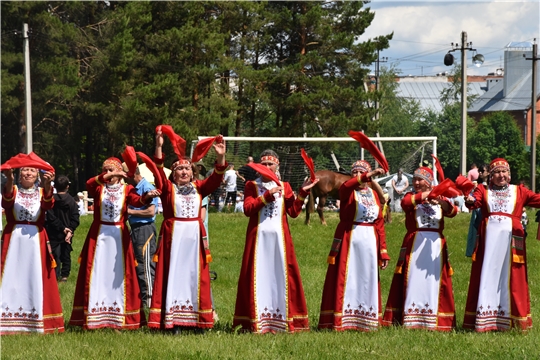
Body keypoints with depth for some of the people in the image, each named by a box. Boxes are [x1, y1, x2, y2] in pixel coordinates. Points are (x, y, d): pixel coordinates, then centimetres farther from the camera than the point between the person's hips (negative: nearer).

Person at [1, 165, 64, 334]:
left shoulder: (42, 192, 10)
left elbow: (48, 204, -13)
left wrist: (47, 184, -33)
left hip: (36, 239, 1)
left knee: (36, 279, 0)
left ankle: (38, 321, 4)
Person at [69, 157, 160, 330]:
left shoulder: (126, 189, 2)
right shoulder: (98, 188, 3)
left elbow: (137, 200, -19)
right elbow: (89, 184, -20)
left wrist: (147, 196, -41)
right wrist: (106, 177, -36)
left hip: (119, 236, 0)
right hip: (98, 235, 0)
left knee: (119, 274, 1)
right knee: (97, 274, 0)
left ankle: (121, 316, 6)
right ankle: (95, 317, 3)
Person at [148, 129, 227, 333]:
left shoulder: (198, 188, 11)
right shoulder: (168, 188, 4)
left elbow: (216, 178, -2)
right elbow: (158, 172, -12)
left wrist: (220, 157, -18)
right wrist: (158, 148, -24)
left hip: (195, 236, 3)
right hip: (173, 235, -3)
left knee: (196, 275, 3)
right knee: (174, 274, -4)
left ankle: (198, 319, 5)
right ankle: (173, 321, -6)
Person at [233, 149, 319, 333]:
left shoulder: (284, 187, 13)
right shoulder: (252, 186, 6)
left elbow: (293, 212, 2)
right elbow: (247, 208, -10)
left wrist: (302, 193, -7)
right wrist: (268, 195, -14)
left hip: (279, 236, 2)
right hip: (258, 236, -2)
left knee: (281, 275, -1)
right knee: (258, 276, -3)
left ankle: (282, 319, 3)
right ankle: (254, 321, -1)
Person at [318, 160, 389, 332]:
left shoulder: (375, 194, 12)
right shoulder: (348, 191, 0)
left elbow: (380, 224, 11)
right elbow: (346, 186, -27)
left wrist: (383, 252, 7)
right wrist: (368, 176, -41)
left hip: (369, 241, 4)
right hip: (348, 239, -4)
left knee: (368, 279, 6)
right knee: (346, 278, -5)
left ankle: (366, 320, 12)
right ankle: (341, 320, -5)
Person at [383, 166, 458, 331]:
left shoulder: (439, 198, 14)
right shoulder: (411, 196, 9)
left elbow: (452, 212, -5)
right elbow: (405, 202, -16)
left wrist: (441, 202, -24)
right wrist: (423, 196, -27)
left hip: (436, 244, 2)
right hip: (414, 244, -2)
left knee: (434, 281, 2)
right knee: (414, 280, -3)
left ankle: (437, 319, 5)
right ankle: (410, 319, -3)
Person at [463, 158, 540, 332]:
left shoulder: (519, 191, 14)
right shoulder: (483, 191, 11)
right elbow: (475, 201, -9)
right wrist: (470, 201, -32)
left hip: (511, 238, 1)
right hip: (488, 238, 0)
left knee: (511, 279, 1)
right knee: (487, 278, 0)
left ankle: (507, 320, 6)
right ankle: (483, 321, 3)